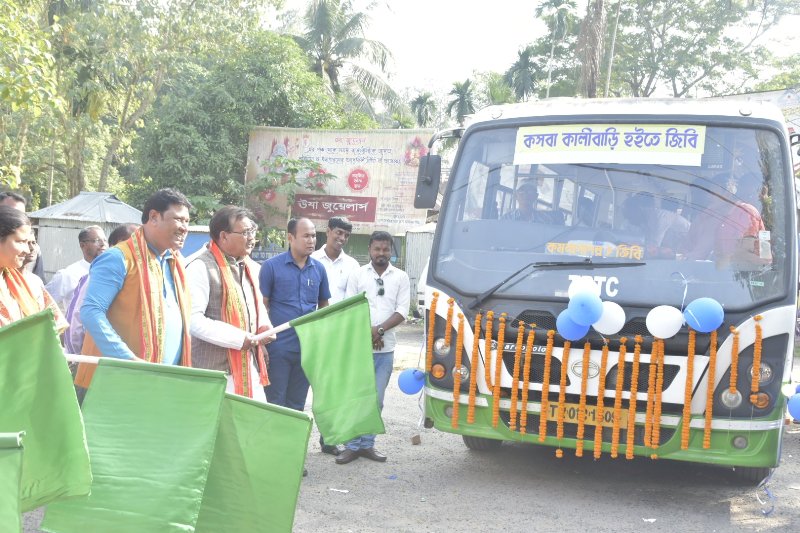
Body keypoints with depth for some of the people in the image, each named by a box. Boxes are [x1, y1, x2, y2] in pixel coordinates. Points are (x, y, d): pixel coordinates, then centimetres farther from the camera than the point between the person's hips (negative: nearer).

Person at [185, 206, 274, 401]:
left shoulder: (251, 267, 14)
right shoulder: (201, 267, -13)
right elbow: (193, 319, -21)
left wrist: (264, 325, 6)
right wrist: (238, 339, -20)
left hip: (250, 368, 8)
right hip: (214, 372, -8)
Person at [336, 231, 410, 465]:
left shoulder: (401, 277, 7)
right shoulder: (357, 275, 5)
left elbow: (402, 311, 0)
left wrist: (380, 329, -13)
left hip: (385, 349, 2)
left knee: (376, 400, 7)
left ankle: (367, 444, 16)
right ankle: (352, 446, 4)